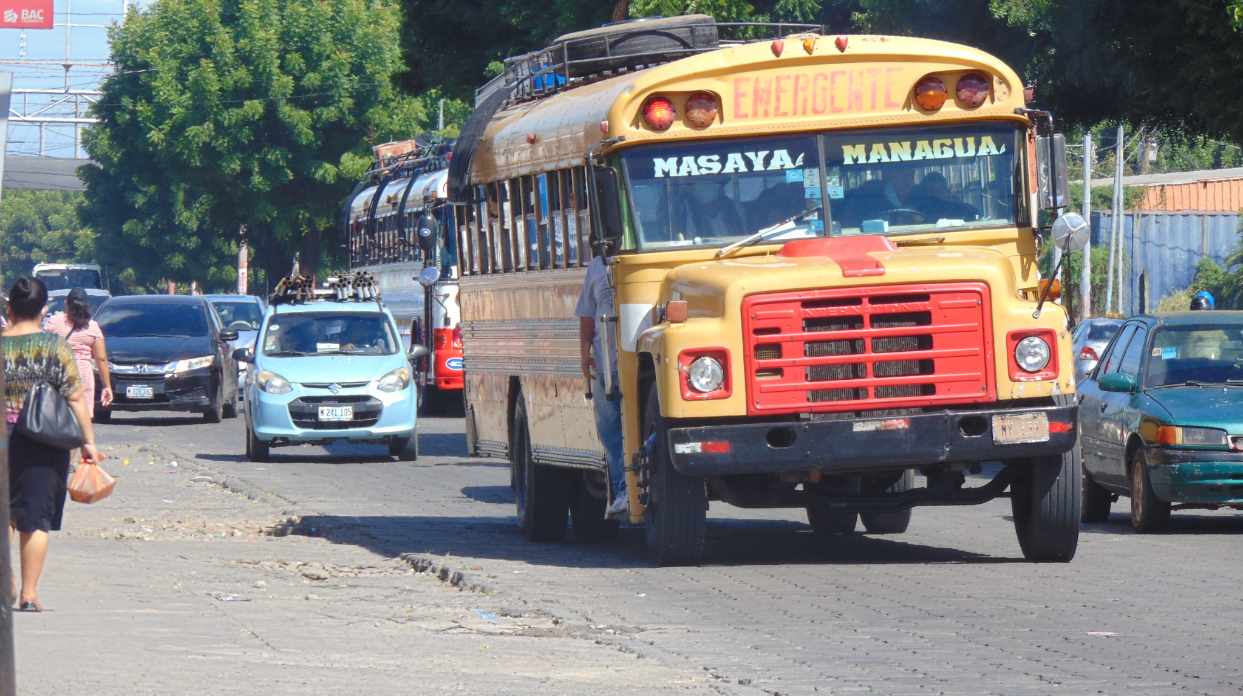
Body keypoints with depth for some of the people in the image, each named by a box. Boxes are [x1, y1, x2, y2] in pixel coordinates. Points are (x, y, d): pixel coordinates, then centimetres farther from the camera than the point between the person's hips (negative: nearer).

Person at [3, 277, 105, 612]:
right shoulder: (56, 347, -6)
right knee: (36, 518, 2)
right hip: (43, 447, -2)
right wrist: (88, 442, -2)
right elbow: (75, 399, -7)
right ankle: (29, 594, -1)